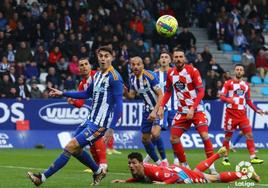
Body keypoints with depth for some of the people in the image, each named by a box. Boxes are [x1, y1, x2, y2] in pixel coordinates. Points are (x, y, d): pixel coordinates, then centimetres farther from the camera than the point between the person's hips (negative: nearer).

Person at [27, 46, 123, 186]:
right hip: (91, 120, 9)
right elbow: (86, 94, 25)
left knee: (71, 146, -11)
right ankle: (98, 172, 33)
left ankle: (43, 177, -8)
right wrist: (62, 93, 21)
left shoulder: (114, 78, -15)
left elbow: (119, 104, -18)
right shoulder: (97, 75, 11)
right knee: (76, 149, 15)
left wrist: (111, 128, -22)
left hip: (100, 124, -9)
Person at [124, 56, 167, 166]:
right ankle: (158, 163, 25)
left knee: (155, 133, -27)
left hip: (158, 108, -8)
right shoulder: (132, 78, 1)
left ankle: (164, 160, -11)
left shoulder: (149, 76, -20)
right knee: (145, 139, 8)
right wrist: (125, 92, -13)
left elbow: (160, 94, -21)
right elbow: (131, 96, 10)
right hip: (147, 109, 8)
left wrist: (155, 111, -29)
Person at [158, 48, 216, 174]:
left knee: (204, 135, -18)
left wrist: (192, 108, -21)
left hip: (196, 110, -5)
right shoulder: (170, 73, 4)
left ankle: (212, 166, -12)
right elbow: (168, 92, 16)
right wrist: (161, 106, 3)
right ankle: (184, 165, 10)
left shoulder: (192, 71, -11)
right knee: (173, 138, -3)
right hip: (182, 111, 5)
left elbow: (201, 91, -13)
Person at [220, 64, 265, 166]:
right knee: (228, 136, 1)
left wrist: (256, 110, 13)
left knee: (249, 135, -7)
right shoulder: (228, 83, -1)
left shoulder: (246, 85, 14)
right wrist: (229, 100, -29)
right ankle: (225, 159, 11)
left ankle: (253, 157, -10)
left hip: (242, 113, 4)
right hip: (231, 113, -4)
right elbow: (222, 97, -8)